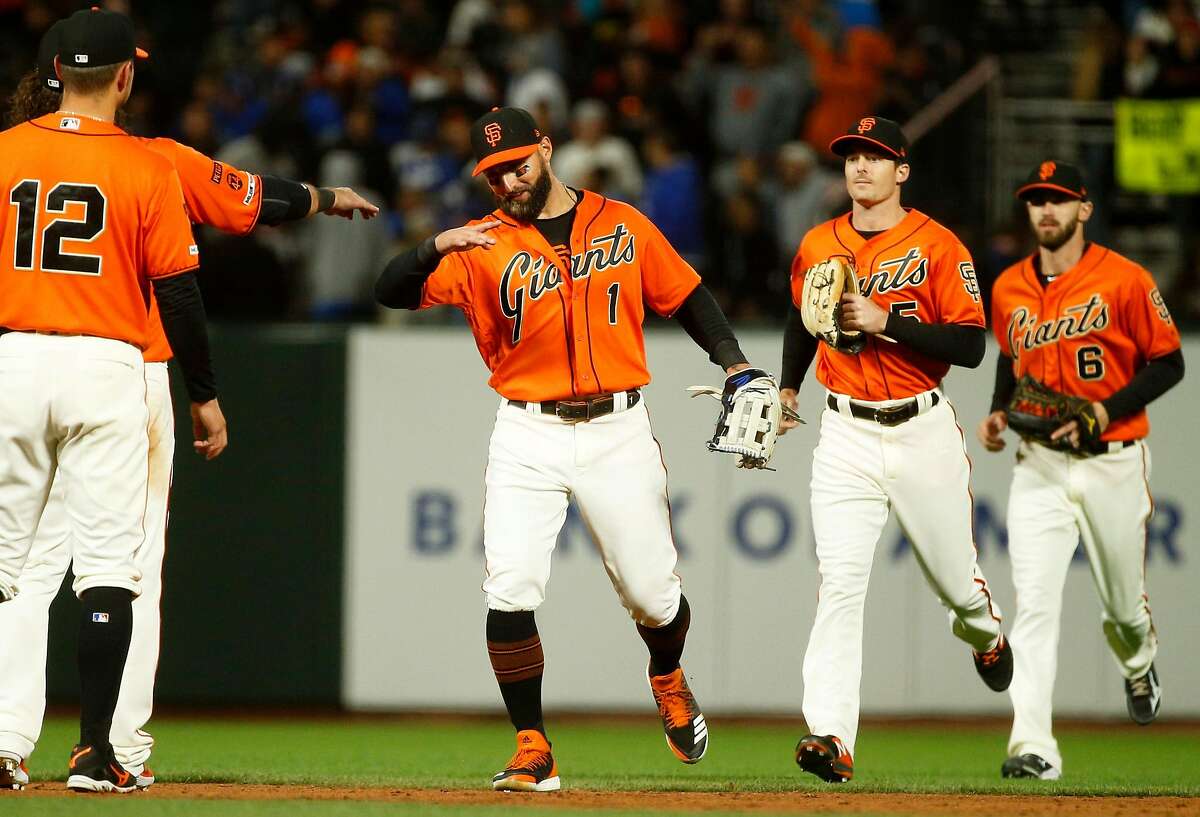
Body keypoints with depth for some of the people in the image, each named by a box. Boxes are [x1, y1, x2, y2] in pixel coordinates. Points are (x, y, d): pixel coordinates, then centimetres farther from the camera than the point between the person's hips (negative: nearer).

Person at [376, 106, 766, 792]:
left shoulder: (623, 225, 5)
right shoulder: (484, 246, 0)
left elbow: (686, 295, 12)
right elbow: (392, 291, -9)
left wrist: (734, 362, -2)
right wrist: (437, 247, -28)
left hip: (618, 432, 0)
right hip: (528, 438, 0)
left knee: (652, 593, 5)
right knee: (511, 593, -14)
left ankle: (669, 682, 39)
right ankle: (533, 751, -5)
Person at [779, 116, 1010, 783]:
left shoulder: (938, 246, -7)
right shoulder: (817, 247, 7)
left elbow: (971, 347, -14)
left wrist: (886, 321, -21)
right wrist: (787, 390, 18)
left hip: (923, 432, -2)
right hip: (847, 436, 2)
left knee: (954, 575, 11)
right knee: (840, 583, -14)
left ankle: (985, 632, 49)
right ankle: (831, 736, -22)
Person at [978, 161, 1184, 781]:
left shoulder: (1123, 280, -8)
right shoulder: (1008, 289, 6)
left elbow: (1168, 363, -6)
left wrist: (1107, 410, -18)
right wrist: (999, 411, 6)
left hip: (1113, 462, -2)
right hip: (1039, 467, 2)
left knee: (1123, 602, 13)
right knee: (1034, 603, -13)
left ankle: (1138, 666, 50)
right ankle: (1033, 747, -19)